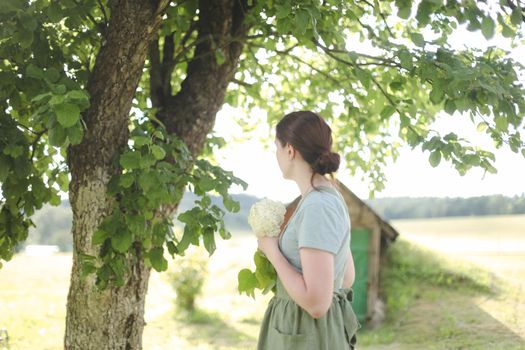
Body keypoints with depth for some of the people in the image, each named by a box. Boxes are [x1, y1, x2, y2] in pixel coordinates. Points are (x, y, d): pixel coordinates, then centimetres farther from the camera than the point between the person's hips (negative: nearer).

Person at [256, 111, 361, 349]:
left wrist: (272, 251, -13)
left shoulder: (317, 207, -22)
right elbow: (346, 277, 19)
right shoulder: (328, 199, 9)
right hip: (307, 330, 10)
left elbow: (317, 303, -26)